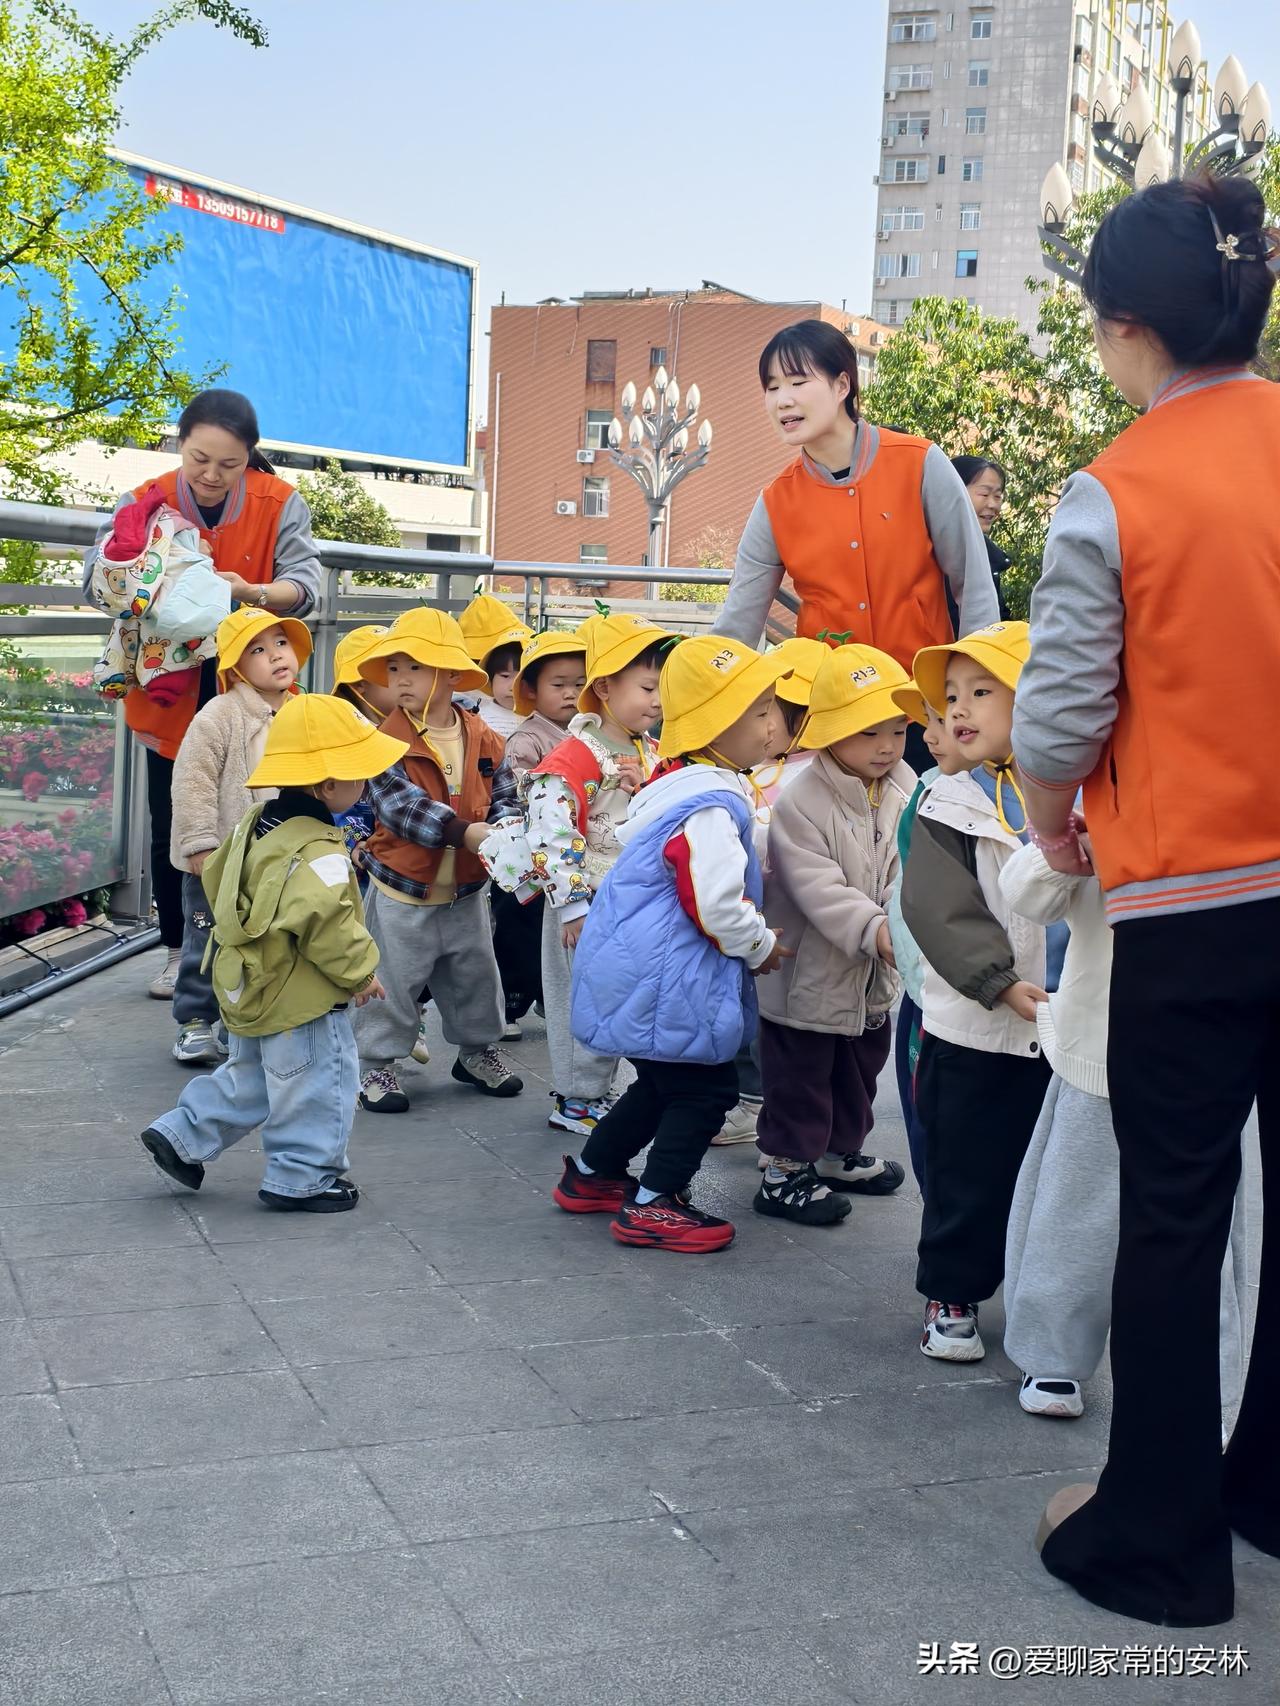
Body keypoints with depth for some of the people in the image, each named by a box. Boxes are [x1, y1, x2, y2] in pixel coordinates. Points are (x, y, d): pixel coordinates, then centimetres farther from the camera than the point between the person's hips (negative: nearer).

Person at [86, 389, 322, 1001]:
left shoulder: (279, 504, -9)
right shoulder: (145, 503, -7)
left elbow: (303, 584, -17)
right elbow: (96, 574, -15)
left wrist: (251, 592, -37)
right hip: (170, 695, 1)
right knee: (171, 829, 9)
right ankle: (177, 951, 25)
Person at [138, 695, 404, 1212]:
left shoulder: (255, 823, 3)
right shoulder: (318, 854, -26)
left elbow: (216, 873, 15)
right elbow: (326, 924, -33)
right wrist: (360, 971, -18)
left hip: (252, 990, 9)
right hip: (304, 1002, -9)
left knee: (247, 1077, 26)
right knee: (316, 1091, 6)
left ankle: (181, 1136, 30)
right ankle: (302, 1178, 15)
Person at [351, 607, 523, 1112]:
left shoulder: (482, 738, -2)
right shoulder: (387, 740, -15)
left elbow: (503, 795, 2)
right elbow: (400, 805, -26)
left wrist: (501, 830, -22)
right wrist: (463, 832, -36)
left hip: (466, 890, 4)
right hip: (402, 888, -4)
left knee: (475, 977, 18)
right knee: (391, 982, 3)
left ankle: (476, 1051, 39)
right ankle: (375, 1063, 19)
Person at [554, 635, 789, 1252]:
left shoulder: (675, 782, 10)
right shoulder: (711, 807, -23)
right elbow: (718, 905, -28)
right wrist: (761, 947, -8)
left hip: (640, 964, 11)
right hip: (671, 977, -11)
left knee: (662, 1082, 24)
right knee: (706, 1087, 1)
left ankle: (590, 1175, 35)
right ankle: (651, 1207, 9)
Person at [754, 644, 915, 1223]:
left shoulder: (906, 790, -2)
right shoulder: (799, 801, -22)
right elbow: (819, 890, -28)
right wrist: (875, 929, -38)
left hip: (874, 976, 7)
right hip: (809, 973, -7)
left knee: (860, 1069, 22)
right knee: (800, 1076, 5)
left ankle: (840, 1153, 40)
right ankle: (784, 1170, 18)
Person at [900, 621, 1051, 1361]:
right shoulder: (952, 807, -3)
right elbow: (939, 908, -13)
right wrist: (1001, 981, -22)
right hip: (977, 1031, -2)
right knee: (968, 1172, 6)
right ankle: (951, 1293, 20)